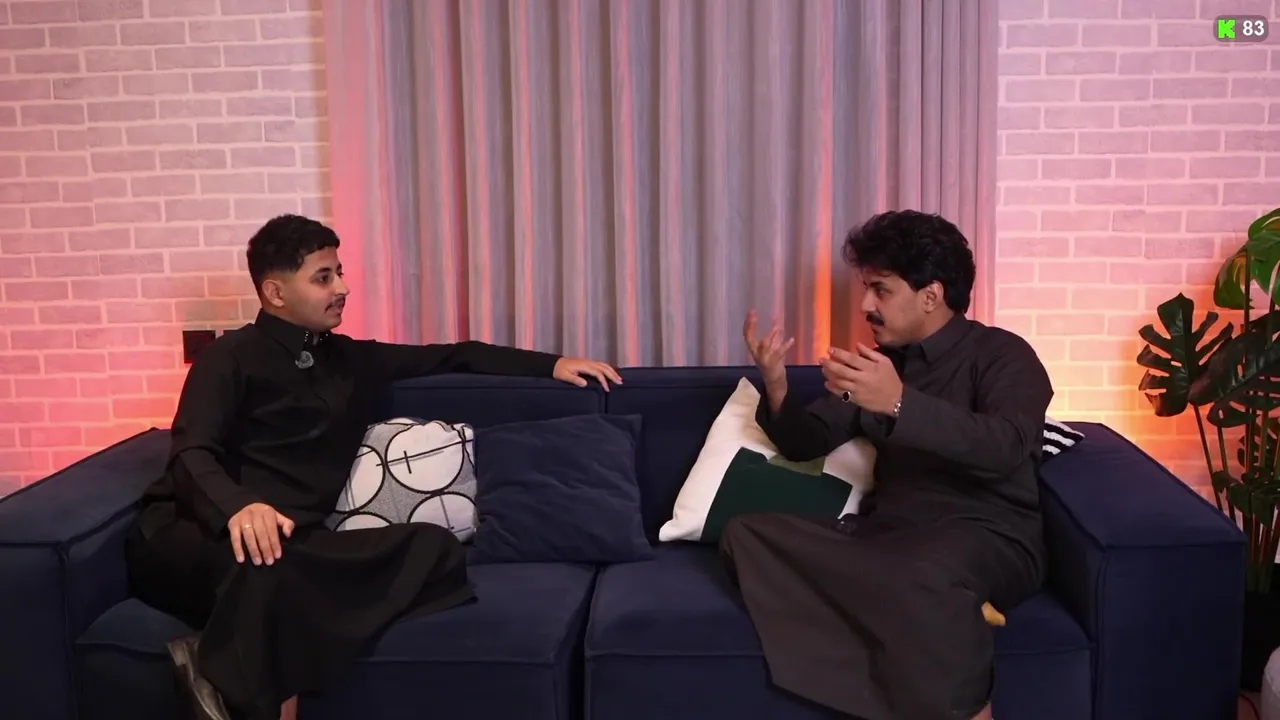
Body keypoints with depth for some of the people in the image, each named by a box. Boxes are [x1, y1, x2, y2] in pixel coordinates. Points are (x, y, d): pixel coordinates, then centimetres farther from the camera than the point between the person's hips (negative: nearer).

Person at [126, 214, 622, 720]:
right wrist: (238, 507, -32)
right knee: (263, 563, -43)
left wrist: (550, 365, 22)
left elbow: (452, 357, 30)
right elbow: (192, 456, -9)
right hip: (196, 537, -6)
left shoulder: (347, 359, 22)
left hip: (295, 541, 6)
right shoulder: (231, 357, 5)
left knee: (432, 548, -24)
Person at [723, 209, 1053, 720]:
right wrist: (776, 386, -4)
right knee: (746, 534, -16)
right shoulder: (878, 359, 16)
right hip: (887, 533, 6)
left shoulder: (1001, 353, -1)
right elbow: (807, 444, 15)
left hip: (987, 539, -6)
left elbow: (1004, 448, -21)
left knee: (927, 571, -41)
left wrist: (899, 403, -33)